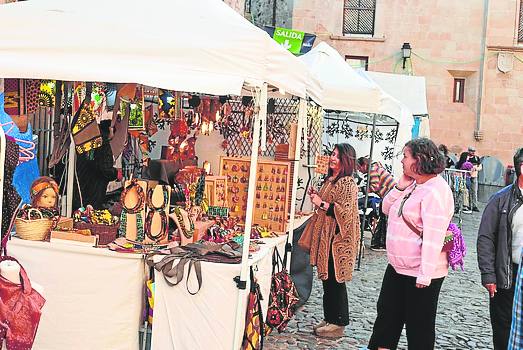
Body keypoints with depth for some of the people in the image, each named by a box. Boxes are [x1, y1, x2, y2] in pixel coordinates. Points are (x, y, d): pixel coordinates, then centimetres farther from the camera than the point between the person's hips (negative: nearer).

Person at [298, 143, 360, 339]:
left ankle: (338, 324, 8)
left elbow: (345, 211, -22)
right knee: (327, 278, 14)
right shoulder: (330, 180, 14)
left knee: (335, 281, -2)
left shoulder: (348, 183, -13)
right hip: (325, 236, 9)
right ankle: (329, 319, 24)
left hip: (338, 238, -9)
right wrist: (316, 199, 9)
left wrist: (322, 203, -17)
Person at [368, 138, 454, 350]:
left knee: (419, 324, 7)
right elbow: (387, 209, 15)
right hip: (397, 266, 10)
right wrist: (401, 187, -2)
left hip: (420, 273, -9)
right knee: (387, 312, 20)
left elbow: (433, 237, -26)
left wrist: (425, 275, -27)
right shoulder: (413, 185, 8)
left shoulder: (435, 191, -21)